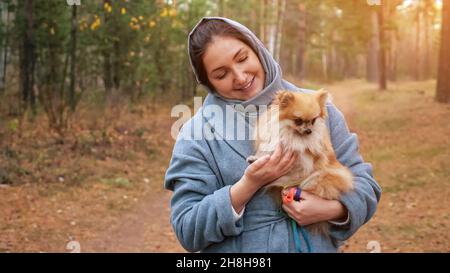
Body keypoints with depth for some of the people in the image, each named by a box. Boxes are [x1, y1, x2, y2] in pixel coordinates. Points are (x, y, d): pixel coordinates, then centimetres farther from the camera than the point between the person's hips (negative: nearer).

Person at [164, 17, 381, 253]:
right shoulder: (195, 135, -11)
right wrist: (249, 185, -25)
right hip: (239, 248, -1)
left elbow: (362, 181, -2)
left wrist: (333, 210, -22)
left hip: (319, 245, 2)